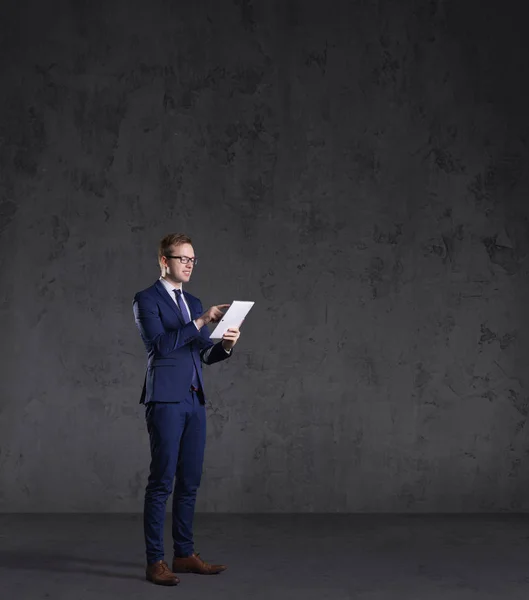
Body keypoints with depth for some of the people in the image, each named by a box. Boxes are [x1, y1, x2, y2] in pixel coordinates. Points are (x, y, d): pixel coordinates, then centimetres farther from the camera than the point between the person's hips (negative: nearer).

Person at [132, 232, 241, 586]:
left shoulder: (193, 302, 17)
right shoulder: (146, 300, -3)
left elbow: (206, 355, 15)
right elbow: (161, 345, -18)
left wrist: (227, 344, -6)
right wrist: (201, 321, -21)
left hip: (194, 401, 7)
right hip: (165, 400, -7)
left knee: (190, 481, 9)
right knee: (162, 481, -6)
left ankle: (185, 554, 18)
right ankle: (155, 561, 0)